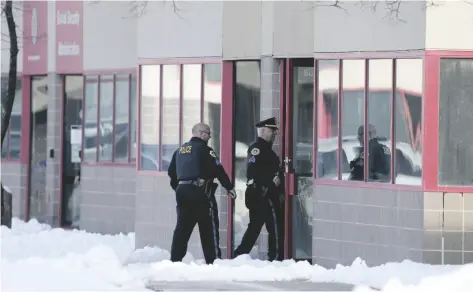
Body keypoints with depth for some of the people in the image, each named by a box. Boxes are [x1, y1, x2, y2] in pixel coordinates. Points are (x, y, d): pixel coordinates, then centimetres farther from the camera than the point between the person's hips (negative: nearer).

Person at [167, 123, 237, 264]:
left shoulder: (180, 150, 15)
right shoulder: (204, 149, -7)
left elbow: (171, 172, 18)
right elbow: (218, 171, -11)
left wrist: (177, 188, 29)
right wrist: (229, 187, -5)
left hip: (182, 191, 7)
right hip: (199, 193, -7)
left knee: (182, 227, 9)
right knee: (208, 228, -1)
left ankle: (175, 259, 6)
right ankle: (212, 261, -2)